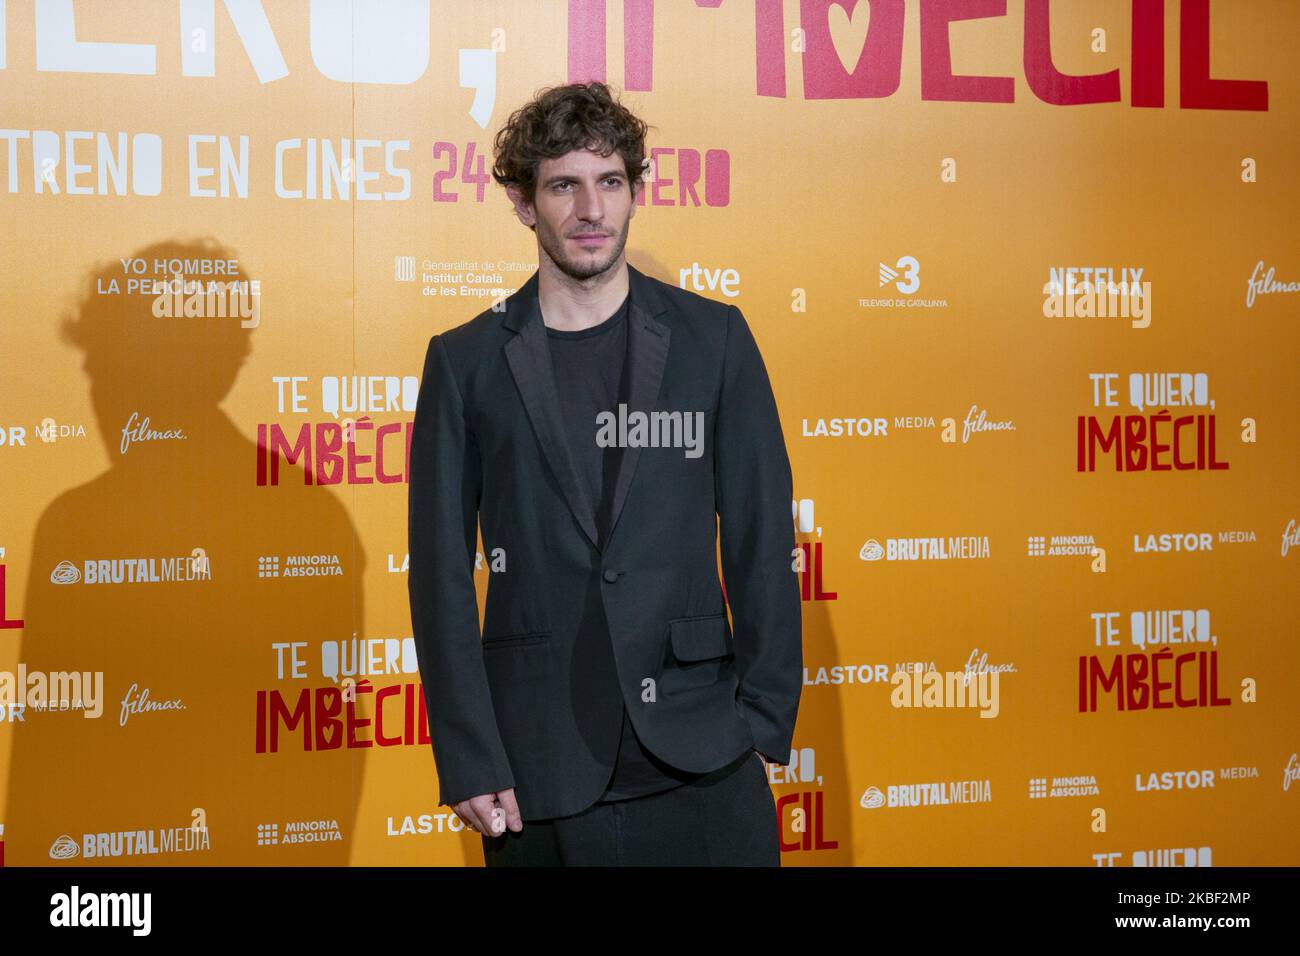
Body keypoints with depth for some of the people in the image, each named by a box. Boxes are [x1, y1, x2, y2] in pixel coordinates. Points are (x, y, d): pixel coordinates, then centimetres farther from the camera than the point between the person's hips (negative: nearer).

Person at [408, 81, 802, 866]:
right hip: (538, 775, 0)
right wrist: (469, 759, -5)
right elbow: (441, 571, 1)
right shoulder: (467, 362, 3)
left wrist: (768, 717, -3)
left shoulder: (712, 339, 4)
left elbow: (762, 537, 3)